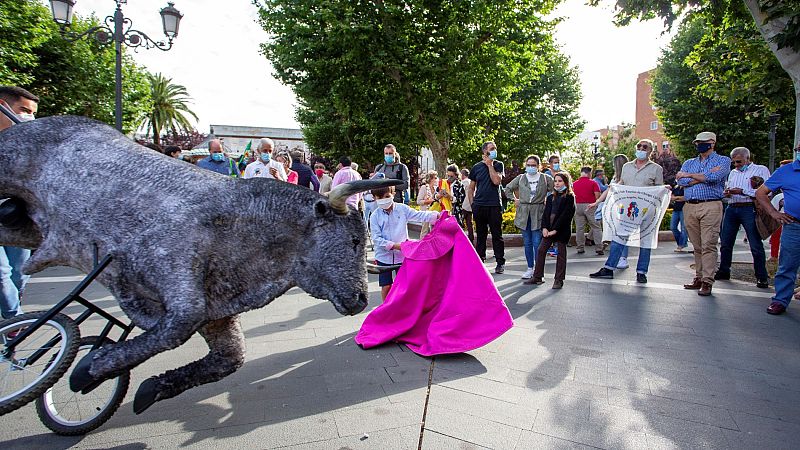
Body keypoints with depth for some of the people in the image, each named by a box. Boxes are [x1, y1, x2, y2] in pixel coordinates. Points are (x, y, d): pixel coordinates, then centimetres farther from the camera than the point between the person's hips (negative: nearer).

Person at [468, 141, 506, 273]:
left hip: (494, 205, -2)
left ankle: (500, 263, 7)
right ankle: (480, 261, 18)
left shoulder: (498, 165, 5)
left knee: (497, 235, 1)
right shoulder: (476, 167, 9)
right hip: (479, 206, 2)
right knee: (480, 235, 9)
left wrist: (489, 165, -7)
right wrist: (472, 203, 3)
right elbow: (471, 188, 13)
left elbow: (496, 181, -13)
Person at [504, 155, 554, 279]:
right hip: (523, 213, 3)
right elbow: (508, 188, 20)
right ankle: (530, 268, 17)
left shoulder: (546, 178, 2)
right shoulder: (520, 178, 8)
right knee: (527, 243, 8)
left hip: (538, 213, -3)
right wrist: (514, 199, 10)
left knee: (537, 243, -5)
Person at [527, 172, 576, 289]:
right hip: (548, 229, 6)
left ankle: (559, 280, 8)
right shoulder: (551, 197, 15)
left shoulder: (569, 197, -4)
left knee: (561, 253, 1)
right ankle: (537, 277, 11)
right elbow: (546, 213, 9)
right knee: (541, 250, 3)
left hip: (562, 230, -6)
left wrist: (555, 229, -16)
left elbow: (565, 215, -12)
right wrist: (544, 228, -4)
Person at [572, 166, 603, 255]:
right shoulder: (593, 183, -5)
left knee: (579, 228, 8)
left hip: (578, 206, 3)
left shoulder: (574, 184, 6)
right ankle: (599, 248, 1)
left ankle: (580, 248, 11)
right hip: (590, 206, -3)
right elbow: (598, 196, -9)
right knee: (596, 228, 4)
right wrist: (596, 203, 8)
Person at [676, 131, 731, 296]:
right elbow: (680, 180, 1)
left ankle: (707, 281, -7)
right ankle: (699, 278, 12)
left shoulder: (723, 160, 8)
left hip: (711, 206, -4)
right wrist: (705, 176, -7)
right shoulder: (689, 163, 20)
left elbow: (715, 177, -12)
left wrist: (689, 175, -5)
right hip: (690, 207, 4)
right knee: (697, 246, 7)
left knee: (708, 245, -9)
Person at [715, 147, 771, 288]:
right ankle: (724, 271, 19)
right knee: (725, 243, 8)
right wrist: (725, 193, 4)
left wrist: (742, 191, -15)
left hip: (749, 209, -6)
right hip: (731, 209, 6)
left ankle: (762, 277, 3)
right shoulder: (733, 172, 21)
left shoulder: (761, 170, 2)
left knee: (756, 245, -5)